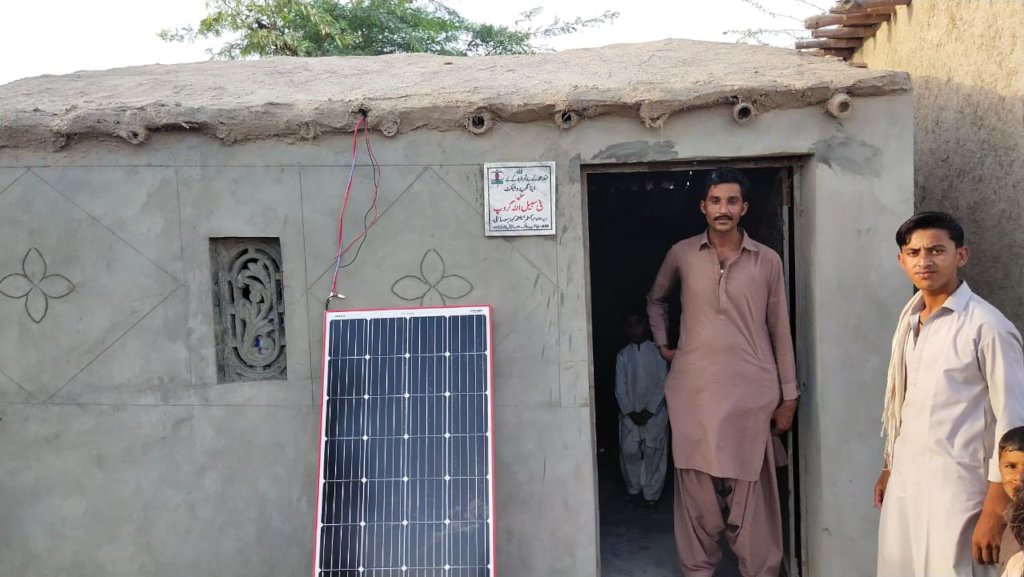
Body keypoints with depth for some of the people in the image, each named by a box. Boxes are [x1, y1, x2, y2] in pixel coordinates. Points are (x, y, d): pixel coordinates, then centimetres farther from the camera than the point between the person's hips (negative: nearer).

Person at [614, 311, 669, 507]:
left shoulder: (657, 352, 1)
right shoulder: (622, 355, 6)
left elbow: (662, 384, -3)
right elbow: (620, 387, 2)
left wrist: (649, 410, -11)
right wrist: (630, 412, -8)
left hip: (654, 412, -1)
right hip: (629, 413, 1)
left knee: (653, 451, -5)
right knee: (629, 450, -5)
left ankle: (651, 493, 7)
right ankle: (633, 487, 15)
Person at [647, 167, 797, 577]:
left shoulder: (768, 261, 2)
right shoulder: (681, 254, 4)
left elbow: (780, 331, 5)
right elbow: (655, 299, 23)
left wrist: (789, 395, 4)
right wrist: (662, 344, 12)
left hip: (751, 392, -1)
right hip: (694, 390, 1)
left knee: (751, 490, 3)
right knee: (697, 487, 7)